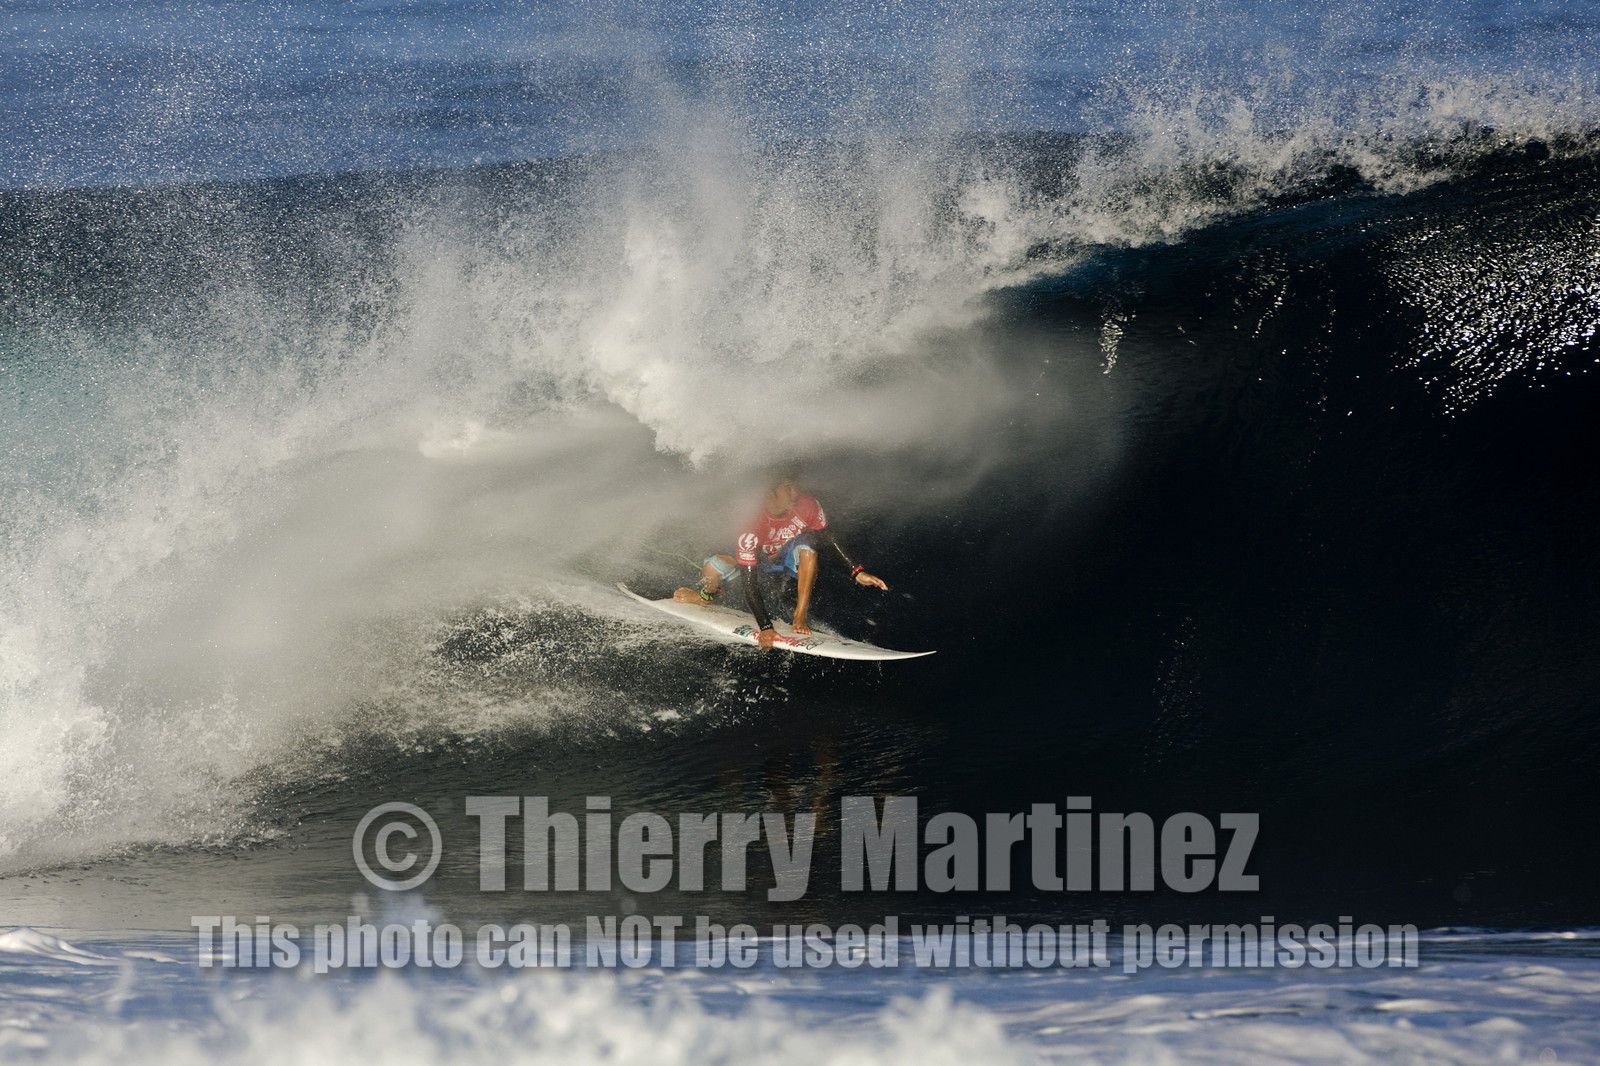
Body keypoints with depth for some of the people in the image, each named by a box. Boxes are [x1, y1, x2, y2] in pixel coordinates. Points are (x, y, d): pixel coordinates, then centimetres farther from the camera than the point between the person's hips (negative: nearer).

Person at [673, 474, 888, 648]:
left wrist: (857, 571, -12)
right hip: (756, 560, -2)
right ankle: (706, 596, 10)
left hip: (791, 558, 2)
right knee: (713, 568, -30)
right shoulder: (752, 524, -39)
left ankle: (801, 617, -23)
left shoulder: (807, 506, -28)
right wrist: (765, 627, -42)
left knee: (807, 543, -33)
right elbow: (748, 581, -38)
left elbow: (828, 539, -7)